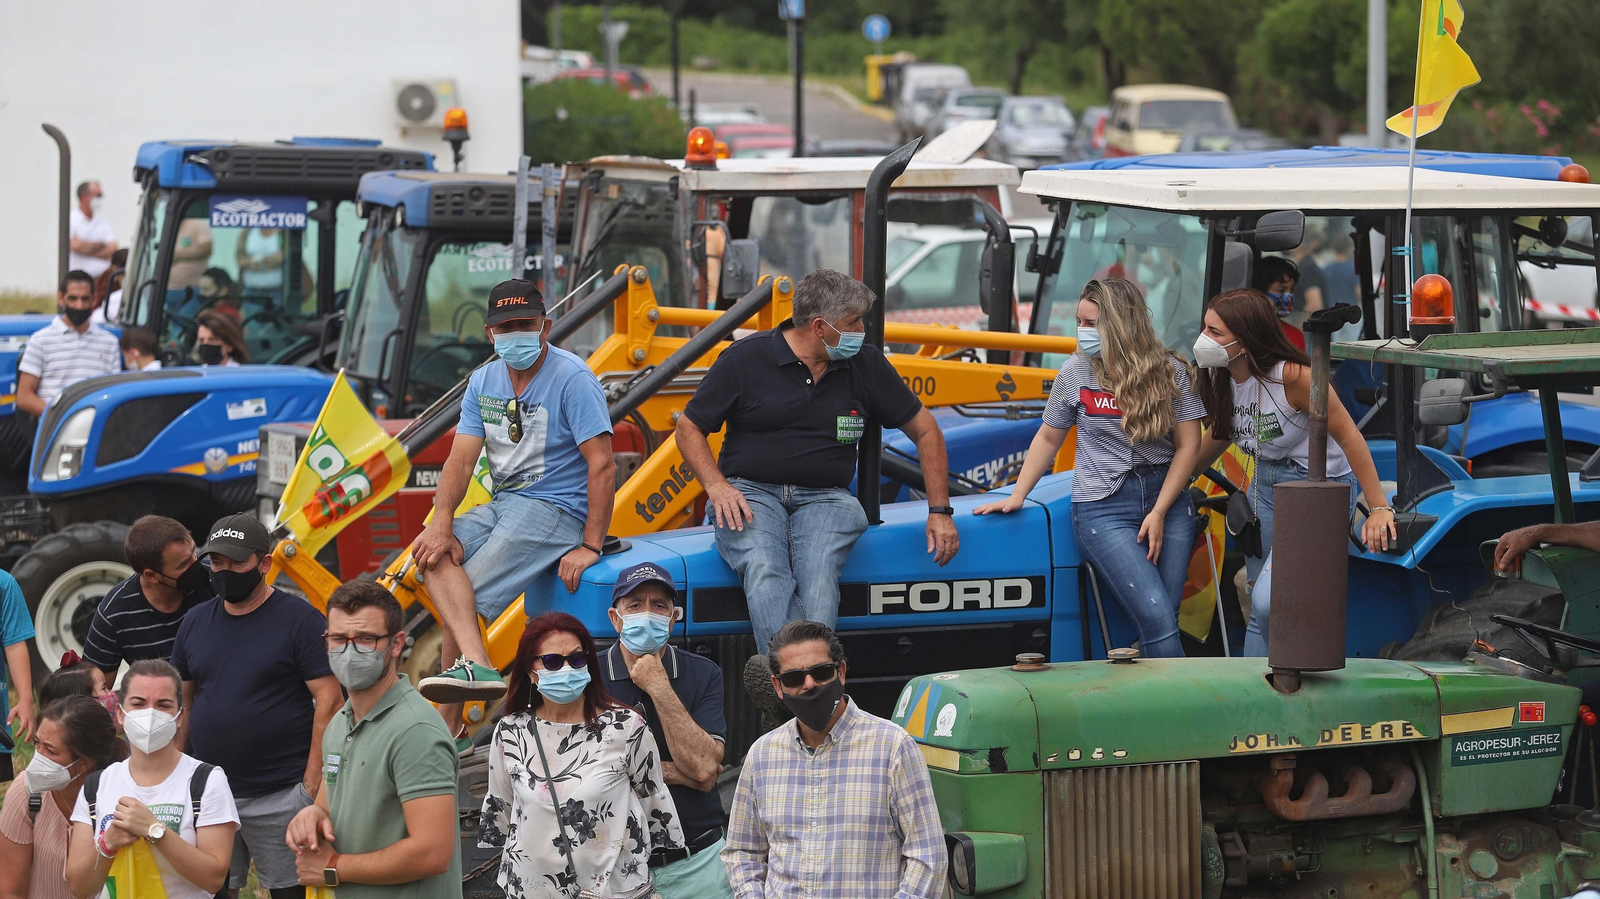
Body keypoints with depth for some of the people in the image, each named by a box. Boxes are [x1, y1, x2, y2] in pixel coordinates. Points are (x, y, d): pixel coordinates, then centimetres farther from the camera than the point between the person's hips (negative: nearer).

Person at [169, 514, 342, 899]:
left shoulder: (299, 619, -6)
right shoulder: (196, 622, 12)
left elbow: (329, 700, -10)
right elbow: (181, 701, 18)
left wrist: (314, 780, -16)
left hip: (281, 795, -5)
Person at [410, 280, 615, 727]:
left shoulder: (572, 379, -11)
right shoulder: (484, 381, 10)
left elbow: (602, 465, -17)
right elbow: (461, 459, 2)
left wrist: (590, 547, -22)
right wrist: (442, 522, -17)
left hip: (557, 508, -7)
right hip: (503, 503, 7)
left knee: (466, 595, -19)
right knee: (435, 553, -20)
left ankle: (449, 718, -16)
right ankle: (475, 665, -35)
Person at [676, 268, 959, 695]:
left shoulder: (865, 364, 9)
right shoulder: (746, 359, 1)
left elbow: (926, 431, 17)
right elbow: (689, 427, 7)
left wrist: (940, 512, 9)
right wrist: (717, 486, -10)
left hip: (824, 499, 2)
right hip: (749, 493, -2)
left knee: (819, 572, -33)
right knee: (764, 568, -35)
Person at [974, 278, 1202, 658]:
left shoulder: (1170, 371, 1)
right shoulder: (1076, 372, 4)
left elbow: (1188, 445, 0)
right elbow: (1048, 438, 14)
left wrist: (1159, 513, -7)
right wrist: (1016, 496, 7)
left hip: (1168, 500, 1)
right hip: (1102, 508, -1)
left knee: (1166, 617, -4)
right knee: (1157, 620, -16)